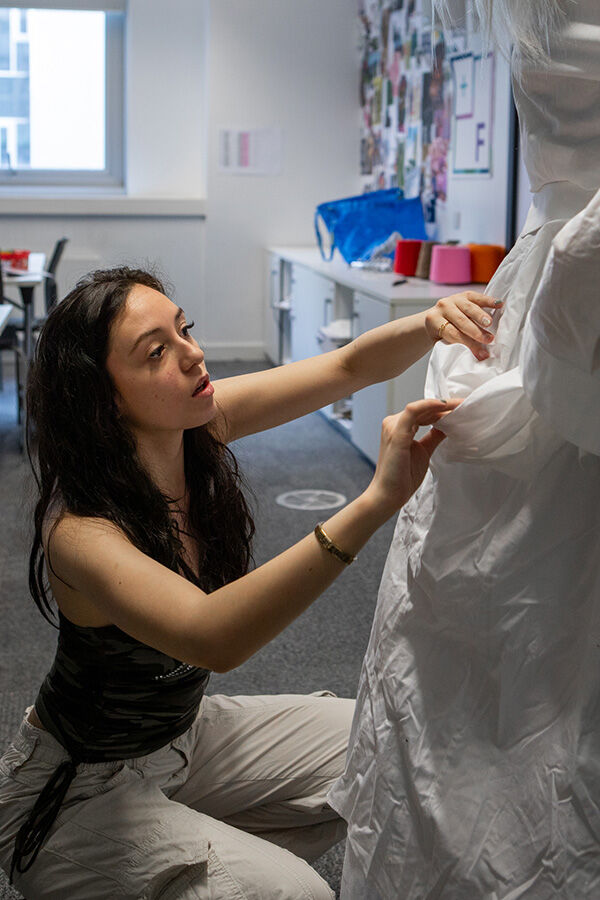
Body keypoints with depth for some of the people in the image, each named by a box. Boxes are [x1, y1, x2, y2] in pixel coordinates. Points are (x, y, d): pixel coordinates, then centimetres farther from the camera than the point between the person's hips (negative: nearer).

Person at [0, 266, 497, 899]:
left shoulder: (199, 423, -13)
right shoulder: (79, 530, -33)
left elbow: (349, 366, -10)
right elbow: (211, 638, -50)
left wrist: (430, 325, -33)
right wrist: (375, 501, -58)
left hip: (185, 730, 8)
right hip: (77, 790, -7)